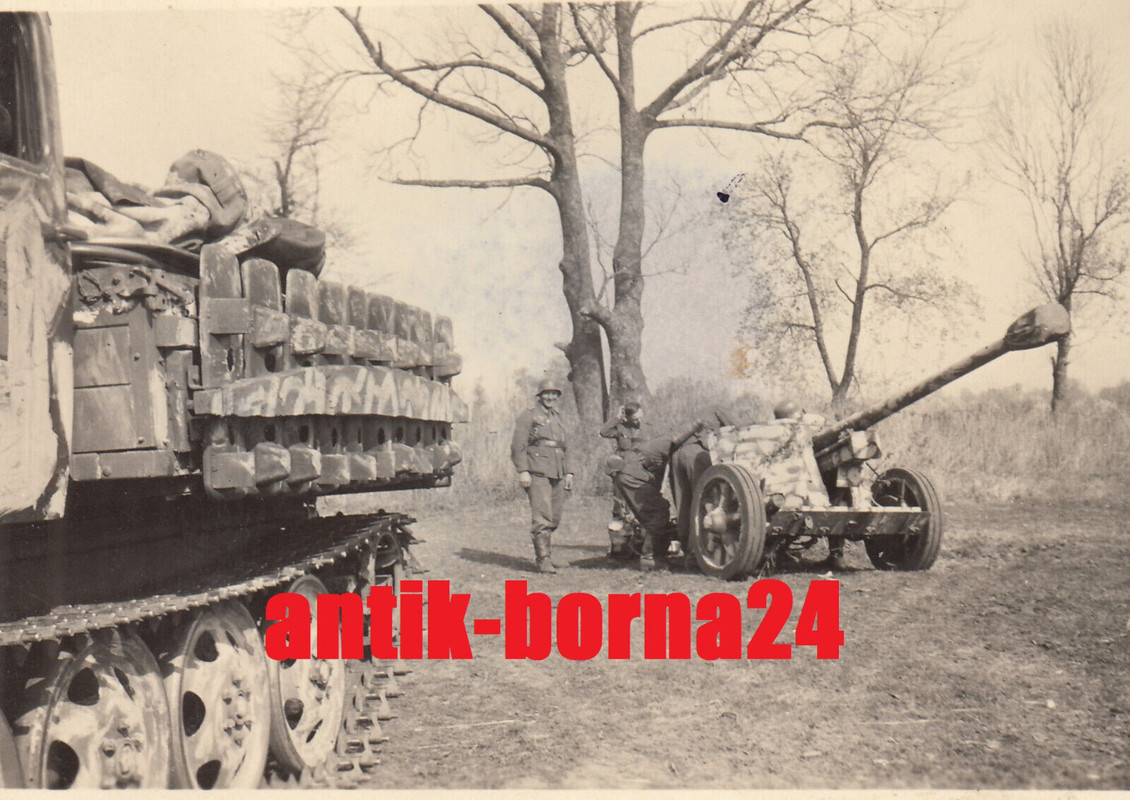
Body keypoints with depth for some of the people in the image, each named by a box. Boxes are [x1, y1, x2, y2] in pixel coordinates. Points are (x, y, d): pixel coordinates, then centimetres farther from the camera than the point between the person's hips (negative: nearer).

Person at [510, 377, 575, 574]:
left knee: (555, 519, 8)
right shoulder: (528, 416, 2)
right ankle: (543, 560, -10)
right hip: (537, 473, -7)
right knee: (542, 517, -12)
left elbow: (565, 448, 26)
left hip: (557, 475, 7)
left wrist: (569, 473, 17)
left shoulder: (559, 419, 22)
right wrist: (522, 471, -14)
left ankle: (544, 554, 21)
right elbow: (518, 445, -6)